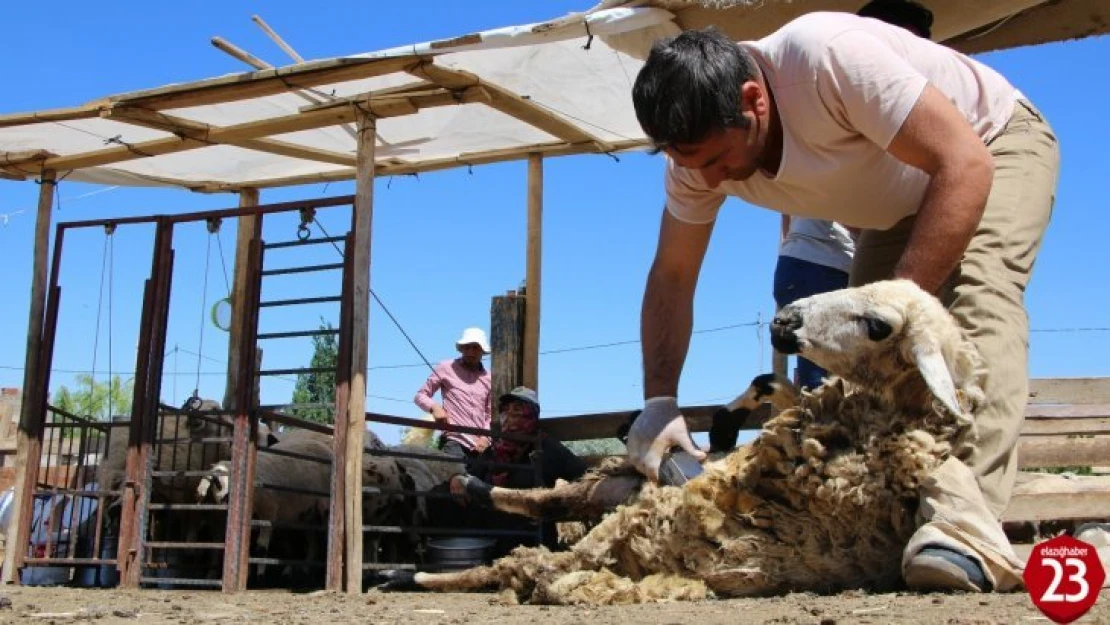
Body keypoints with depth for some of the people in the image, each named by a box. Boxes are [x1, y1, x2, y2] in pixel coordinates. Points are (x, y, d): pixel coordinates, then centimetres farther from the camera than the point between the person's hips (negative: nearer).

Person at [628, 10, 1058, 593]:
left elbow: (964, 163, -37)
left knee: (976, 298, -32)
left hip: (996, 145, -7)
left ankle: (965, 521, -44)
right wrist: (659, 400, -20)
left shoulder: (829, 55, -38)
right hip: (899, 206, 7)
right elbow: (672, 276, -9)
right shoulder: (701, 142, -17)